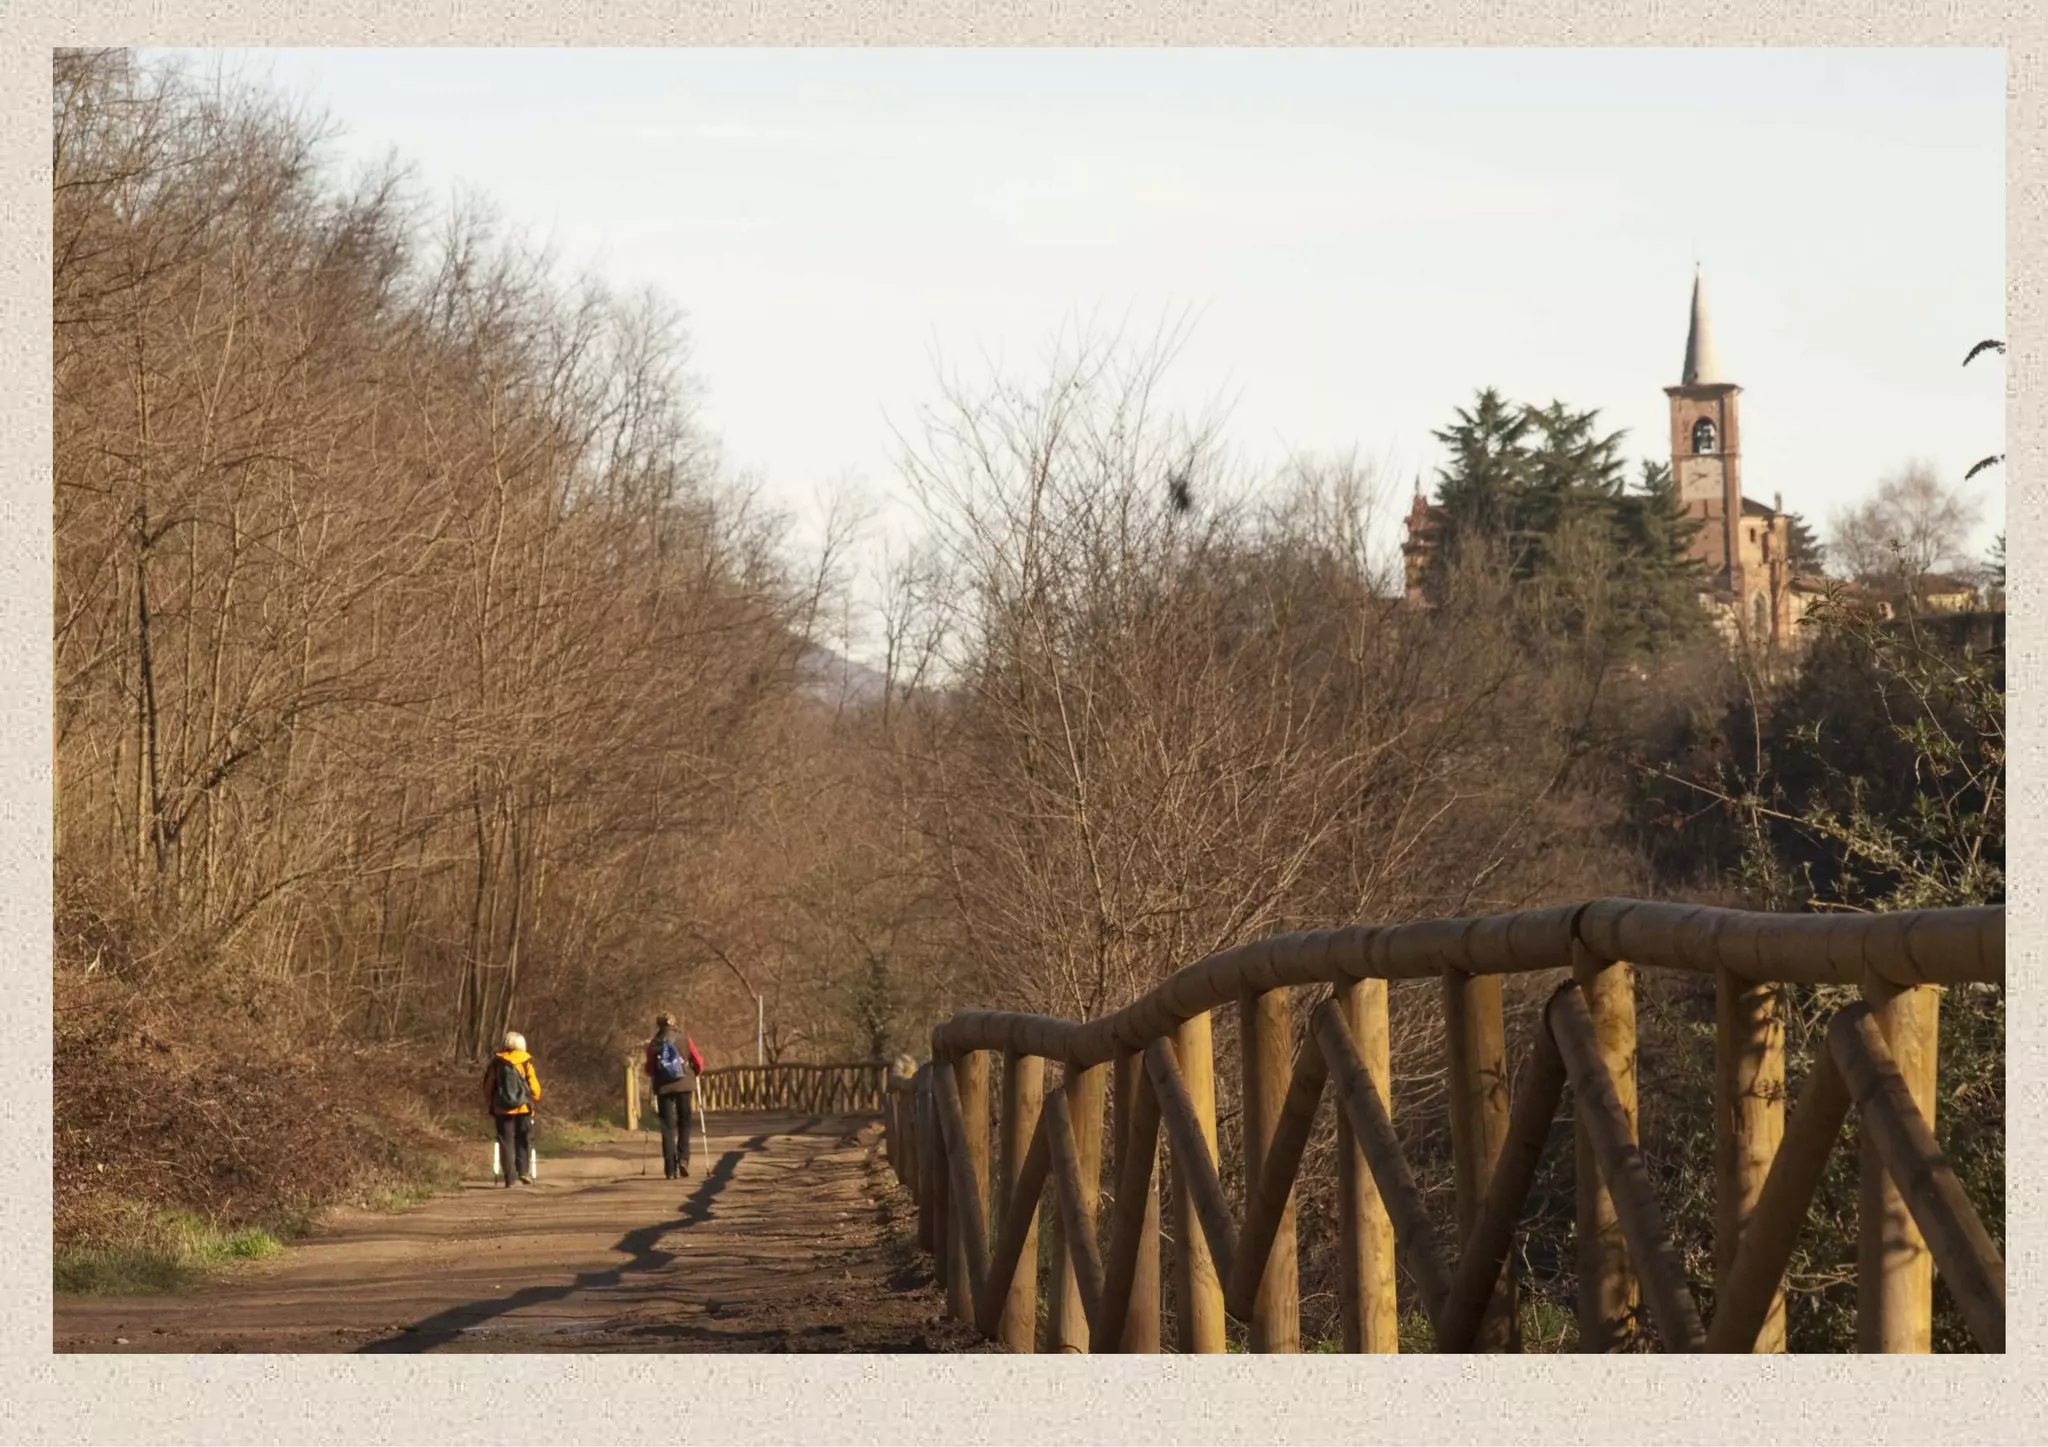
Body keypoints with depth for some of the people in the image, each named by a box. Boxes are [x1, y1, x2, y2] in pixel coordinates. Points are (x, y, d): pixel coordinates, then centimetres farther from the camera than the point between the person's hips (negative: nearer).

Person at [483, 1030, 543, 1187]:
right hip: (523, 1108, -1)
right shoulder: (526, 1062, -3)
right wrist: (534, 1101, 14)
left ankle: (509, 1177, 0)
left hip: (502, 1109, 1)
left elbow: (488, 1086, 7)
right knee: (524, 1140, 10)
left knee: (506, 1142, 4)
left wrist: (489, 1105, 18)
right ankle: (524, 1170, -4)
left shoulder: (497, 1062, 2)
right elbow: (534, 1087, -3)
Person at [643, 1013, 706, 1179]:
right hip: (684, 1085, 0)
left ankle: (670, 1168, -3)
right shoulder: (685, 1040, 2)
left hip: (663, 1087, 0)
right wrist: (695, 1075, 21)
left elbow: (649, 1070, 1)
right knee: (684, 1123, 13)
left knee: (668, 1126, 4)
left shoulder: (654, 1044, 2)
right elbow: (698, 1062, 1)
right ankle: (683, 1158, -5)